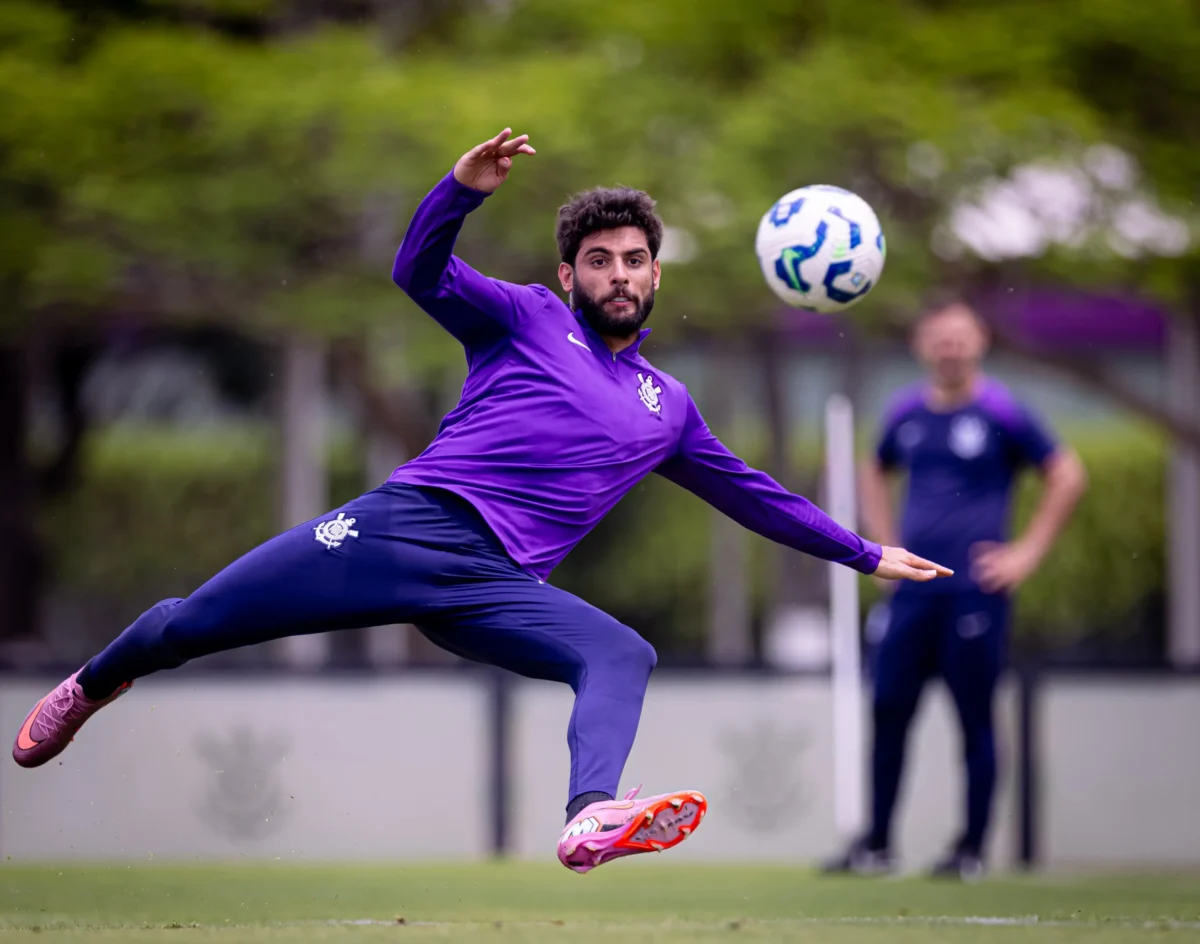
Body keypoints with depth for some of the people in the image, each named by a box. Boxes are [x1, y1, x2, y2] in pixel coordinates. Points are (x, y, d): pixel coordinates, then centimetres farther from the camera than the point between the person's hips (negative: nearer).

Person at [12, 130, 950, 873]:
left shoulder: (667, 406, 26)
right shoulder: (528, 319, 14)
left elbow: (752, 495, 36)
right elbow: (421, 272, 0)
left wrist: (864, 554, 35)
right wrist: (464, 188, -18)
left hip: (497, 586, 2)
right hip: (407, 523, -2)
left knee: (624, 655, -28)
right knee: (187, 626, -3)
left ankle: (591, 818, -56)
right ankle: (91, 688, 30)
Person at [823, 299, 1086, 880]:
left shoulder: (1001, 412, -4)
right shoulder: (906, 412, 11)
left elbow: (1066, 476, -1)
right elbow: (876, 473, 29)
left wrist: (1027, 552, -4)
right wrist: (885, 545, 17)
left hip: (975, 589, -5)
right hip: (913, 588, 5)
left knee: (975, 720, -1)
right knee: (888, 711, 2)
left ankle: (972, 849, 6)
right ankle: (876, 845, 9)